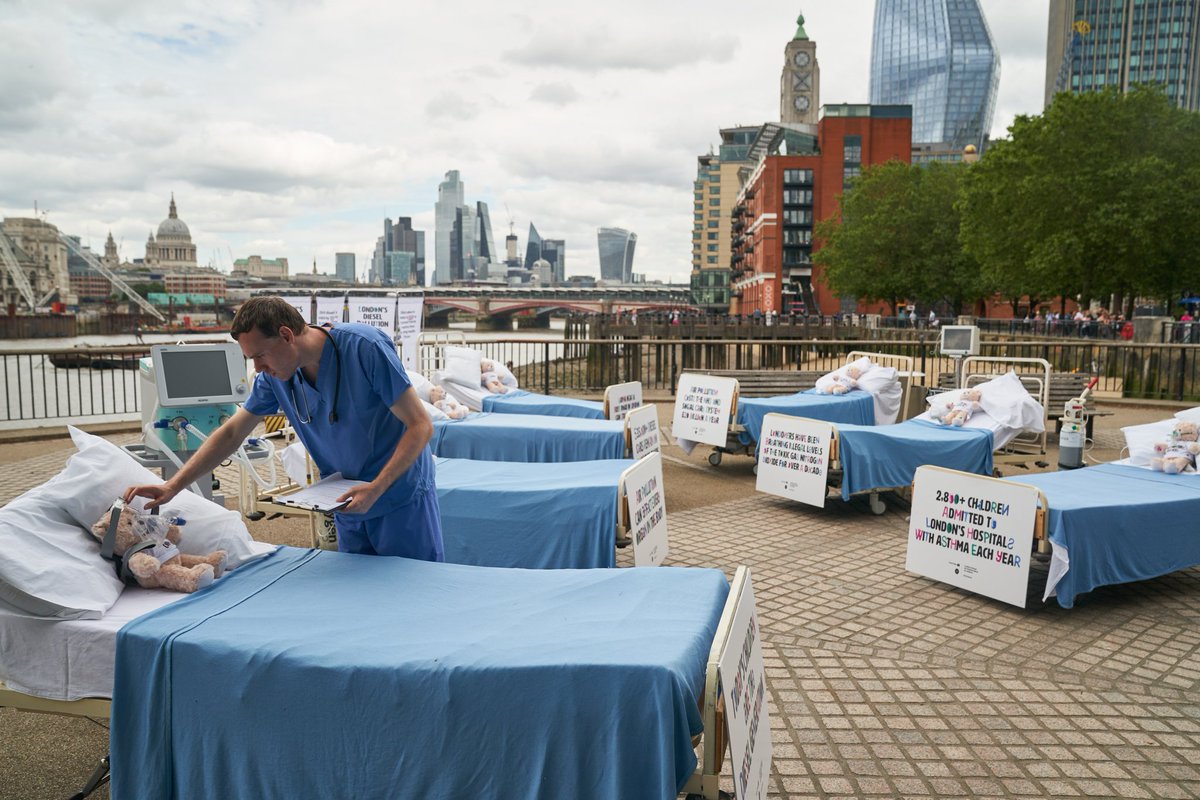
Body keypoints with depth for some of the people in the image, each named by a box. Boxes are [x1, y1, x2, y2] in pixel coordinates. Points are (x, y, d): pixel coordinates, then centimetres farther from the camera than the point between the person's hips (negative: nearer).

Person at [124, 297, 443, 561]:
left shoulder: (364, 347, -22)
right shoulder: (275, 378, -2)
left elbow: (420, 425, -20)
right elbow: (231, 433, 9)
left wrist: (376, 487, -25)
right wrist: (172, 487, 3)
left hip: (403, 500, -5)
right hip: (350, 506, 6)